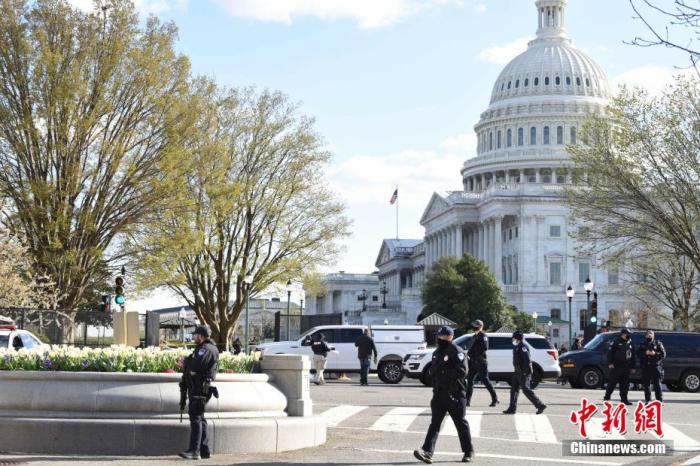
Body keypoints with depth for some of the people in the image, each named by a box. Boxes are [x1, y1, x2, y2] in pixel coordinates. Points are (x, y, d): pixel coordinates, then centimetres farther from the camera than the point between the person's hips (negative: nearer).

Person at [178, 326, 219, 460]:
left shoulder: (206, 349, -14)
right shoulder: (203, 348, 21)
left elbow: (196, 366, -25)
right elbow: (194, 365, 20)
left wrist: (185, 361, -8)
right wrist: (185, 364, 2)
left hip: (199, 389, -11)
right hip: (196, 388, 11)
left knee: (195, 417, -15)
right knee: (199, 418, 14)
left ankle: (194, 451, -20)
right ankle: (204, 450, 18)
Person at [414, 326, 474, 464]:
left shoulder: (457, 352, -10)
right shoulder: (437, 352, 16)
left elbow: (462, 371, -19)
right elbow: (432, 370, 23)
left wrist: (444, 372, -16)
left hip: (455, 394, -7)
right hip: (439, 394, 7)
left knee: (461, 423, 4)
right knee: (434, 423, -3)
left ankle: (468, 452, 18)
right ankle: (427, 451, -12)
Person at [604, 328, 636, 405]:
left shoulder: (630, 343, 15)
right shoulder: (615, 342, -2)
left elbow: (632, 356, 20)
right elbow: (610, 353, -7)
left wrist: (632, 366, 16)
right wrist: (610, 363, -16)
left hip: (626, 368, 5)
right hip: (616, 367, -5)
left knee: (625, 384, 6)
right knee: (612, 382, -5)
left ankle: (624, 399, 11)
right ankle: (607, 397, 0)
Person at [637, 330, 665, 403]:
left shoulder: (658, 344, 7)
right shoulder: (643, 345, 15)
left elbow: (663, 354, 1)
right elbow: (638, 354, 6)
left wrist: (655, 353, -15)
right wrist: (645, 353, -11)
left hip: (655, 366, -3)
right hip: (645, 367, 3)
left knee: (657, 384, -8)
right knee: (646, 384, 4)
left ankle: (659, 400, -9)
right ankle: (647, 400, 11)